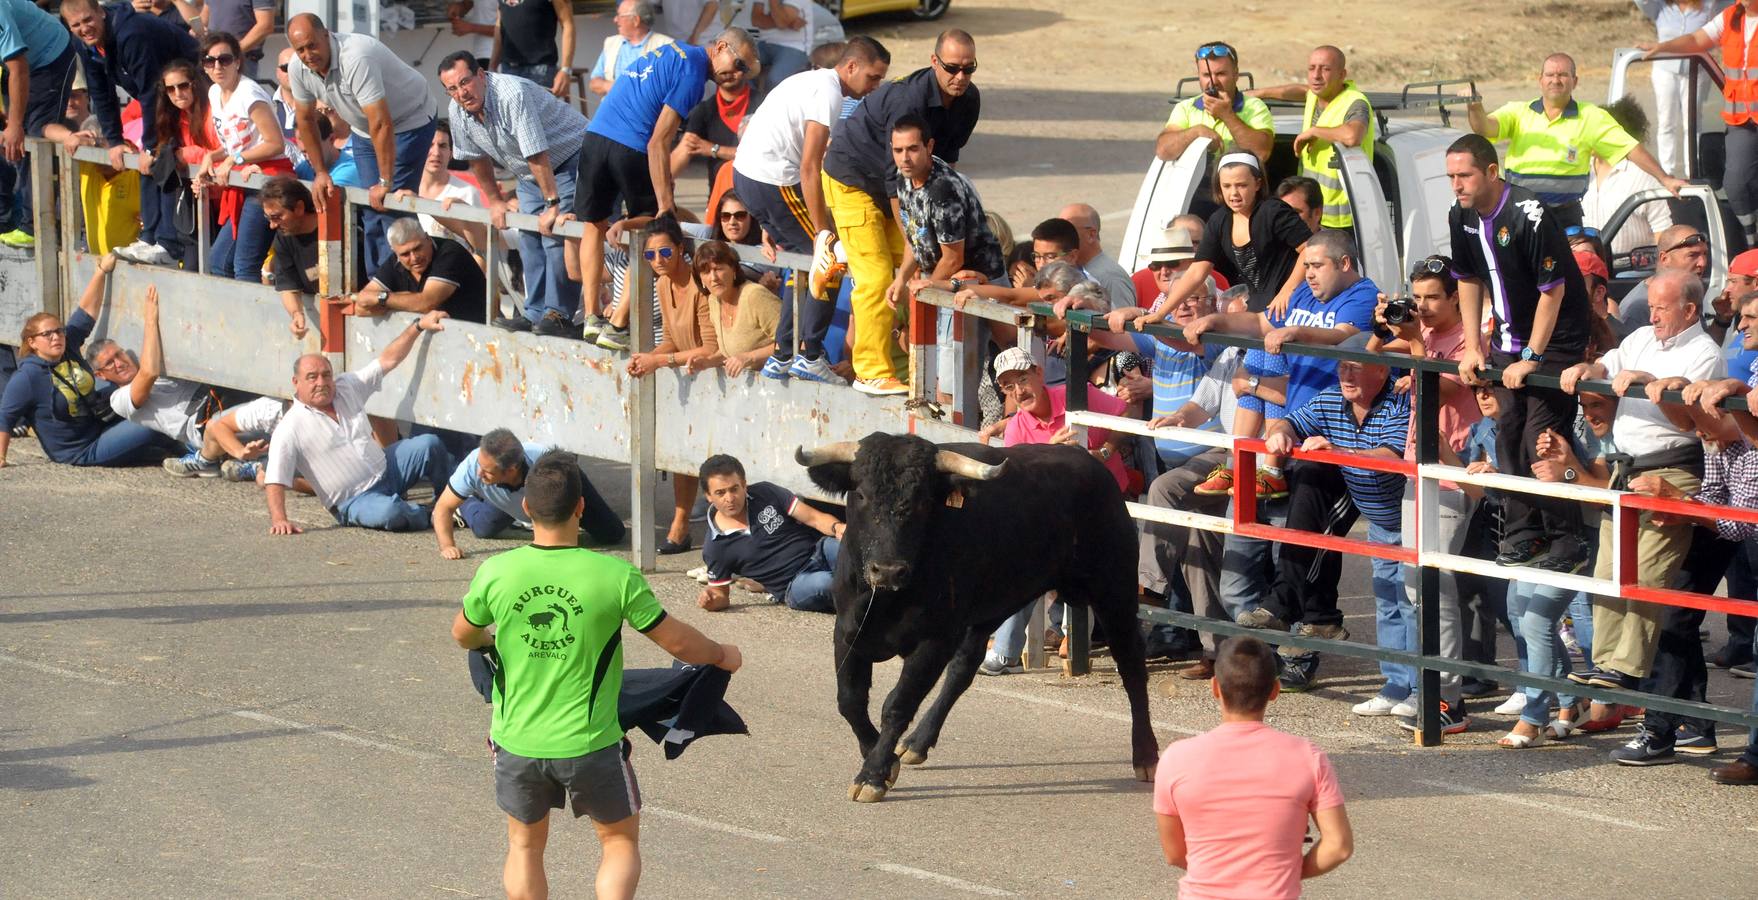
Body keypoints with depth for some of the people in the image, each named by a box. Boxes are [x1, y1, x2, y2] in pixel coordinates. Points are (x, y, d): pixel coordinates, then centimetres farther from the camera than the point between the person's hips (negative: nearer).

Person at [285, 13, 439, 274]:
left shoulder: (356, 59, -37)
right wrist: (320, 172, 4)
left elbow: (381, 125, -37)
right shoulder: (298, 69, -13)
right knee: (371, 210, 7)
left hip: (409, 120, -7)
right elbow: (306, 119, 4)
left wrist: (385, 183, -33)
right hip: (363, 129, 7)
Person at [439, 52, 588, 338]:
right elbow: (477, 158, 10)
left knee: (555, 236, -18)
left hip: (568, 161, -8)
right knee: (529, 239, 6)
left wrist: (552, 206, -34)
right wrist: (495, 201, 15)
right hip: (528, 174, 8)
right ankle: (536, 312, 13)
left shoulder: (512, 95, -34)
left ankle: (559, 314, -14)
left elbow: (538, 156, -35)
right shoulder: (458, 112, -7)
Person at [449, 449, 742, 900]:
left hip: (517, 741, 2)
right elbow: (678, 642, -5)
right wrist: (722, 655, 17)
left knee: (525, 845, 22)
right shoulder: (616, 576, -17)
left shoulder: (495, 573, -11)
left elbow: (463, 635, 9)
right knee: (620, 841, 18)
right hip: (590, 744, -2)